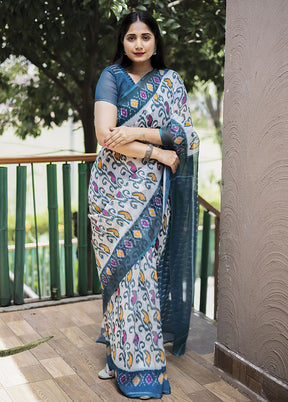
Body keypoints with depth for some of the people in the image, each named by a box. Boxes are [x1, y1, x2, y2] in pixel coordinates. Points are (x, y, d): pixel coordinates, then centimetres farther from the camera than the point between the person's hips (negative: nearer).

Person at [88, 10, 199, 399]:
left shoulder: (171, 81, 10)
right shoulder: (112, 76, 2)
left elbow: (181, 134, -2)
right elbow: (105, 134, -12)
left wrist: (135, 132, -15)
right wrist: (158, 152, -10)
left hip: (152, 192, 2)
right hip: (114, 188, -2)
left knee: (144, 267, 3)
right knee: (123, 267, -1)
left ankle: (130, 351, 18)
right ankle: (126, 359, 11)